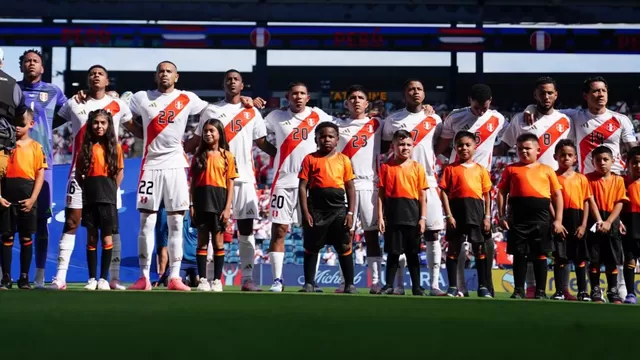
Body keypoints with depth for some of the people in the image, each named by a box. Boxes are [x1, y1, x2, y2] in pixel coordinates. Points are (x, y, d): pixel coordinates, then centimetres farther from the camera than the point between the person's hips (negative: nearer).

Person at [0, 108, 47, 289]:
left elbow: (40, 174, 1)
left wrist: (32, 199, -8)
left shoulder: (35, 147, 4)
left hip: (26, 198, -1)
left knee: (26, 238, 5)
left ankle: (24, 277, 11)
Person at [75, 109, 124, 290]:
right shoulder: (86, 147, 7)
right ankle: (92, 278, 7)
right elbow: (78, 174, 8)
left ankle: (104, 278, 2)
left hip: (107, 198, -1)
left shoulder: (114, 147, 5)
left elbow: (120, 173, 6)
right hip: (89, 198, 1)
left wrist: (111, 191, -3)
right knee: (91, 238, 4)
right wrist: (87, 189, -3)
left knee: (106, 237, -3)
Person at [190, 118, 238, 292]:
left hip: (218, 201, -1)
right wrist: (191, 204, -2)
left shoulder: (227, 156, 3)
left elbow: (230, 184, 1)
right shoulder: (199, 155, 8)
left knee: (218, 241, 3)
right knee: (202, 241, 2)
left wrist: (227, 208, -7)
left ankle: (217, 280, 8)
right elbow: (193, 182, 7)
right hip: (201, 201, 2)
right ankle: (202, 280, 5)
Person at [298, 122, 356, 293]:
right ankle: (309, 283, 13)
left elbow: (350, 188, 7)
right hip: (316, 210, -1)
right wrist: (305, 212, -8)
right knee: (312, 247, 5)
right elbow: (303, 186, -1)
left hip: (338, 209, 1)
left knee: (344, 247, 2)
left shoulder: (344, 160, 6)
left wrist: (350, 212, 0)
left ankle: (349, 284, 7)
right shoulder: (310, 159, 2)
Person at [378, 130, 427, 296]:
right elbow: (381, 193, 2)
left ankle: (416, 287, 12)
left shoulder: (417, 168, 5)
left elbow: (422, 195, 5)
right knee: (393, 252, 5)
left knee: (412, 253, 6)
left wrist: (423, 218, -1)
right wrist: (380, 217, -4)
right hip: (393, 213, -1)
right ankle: (389, 286, 12)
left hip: (412, 213, 1)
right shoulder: (386, 167, 3)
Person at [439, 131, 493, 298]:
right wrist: (448, 215, -9)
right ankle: (452, 286, 8)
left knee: (479, 248, 4)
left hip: (476, 210, 1)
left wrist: (487, 216, 2)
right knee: (453, 248, 3)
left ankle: (482, 286, 10)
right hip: (456, 208, -1)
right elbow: (444, 193, -2)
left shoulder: (481, 170, 8)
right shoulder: (451, 169, 2)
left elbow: (487, 195, 9)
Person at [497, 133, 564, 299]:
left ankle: (540, 291, 10)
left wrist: (558, 220, 1)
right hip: (518, 216, 0)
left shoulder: (546, 170, 8)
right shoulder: (511, 169, 9)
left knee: (540, 254, 4)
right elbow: (502, 192, 8)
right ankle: (519, 290, 10)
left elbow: (557, 195, 8)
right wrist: (502, 216, -1)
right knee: (519, 254, 4)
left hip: (541, 216, 0)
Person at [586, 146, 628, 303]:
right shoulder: (589, 178, 1)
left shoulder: (618, 180, 6)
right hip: (594, 222, -2)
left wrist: (608, 222, -13)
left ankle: (613, 291, 12)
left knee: (612, 260, 4)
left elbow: (619, 203, 0)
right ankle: (595, 291, 6)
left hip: (612, 223, 2)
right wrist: (599, 221, -17)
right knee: (594, 259, -1)